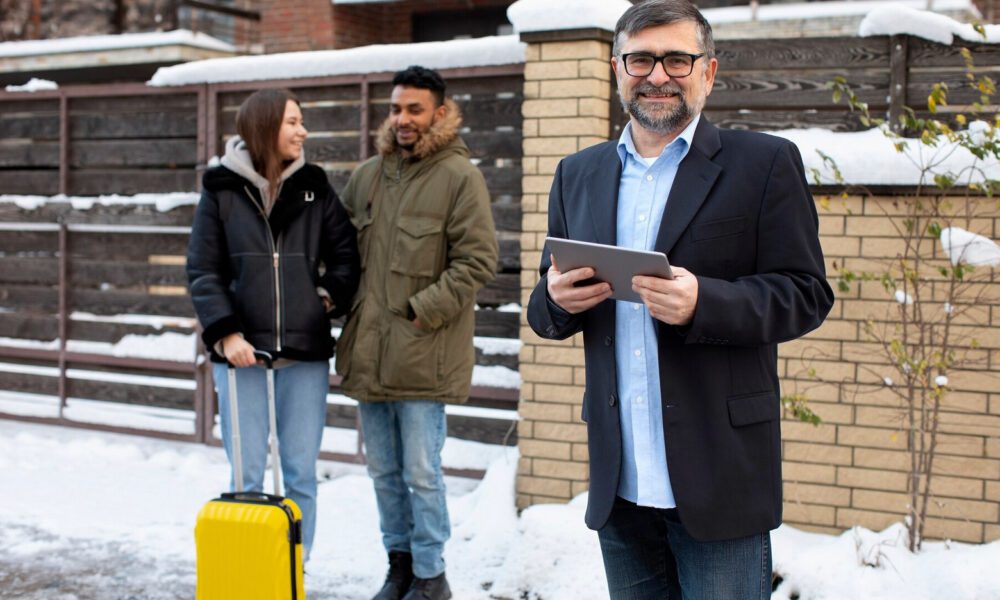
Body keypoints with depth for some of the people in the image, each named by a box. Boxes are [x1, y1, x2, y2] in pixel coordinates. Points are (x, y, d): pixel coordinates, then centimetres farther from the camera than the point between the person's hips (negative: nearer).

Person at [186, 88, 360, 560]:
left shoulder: (314, 188, 8)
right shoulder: (221, 190, 2)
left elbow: (346, 252, 11)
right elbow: (203, 272, -1)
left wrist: (330, 297, -4)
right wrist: (225, 333, -12)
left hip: (306, 353, 2)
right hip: (242, 353, -2)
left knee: (301, 475, 5)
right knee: (247, 477, 3)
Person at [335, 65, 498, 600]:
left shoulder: (459, 176, -8)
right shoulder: (368, 175, 10)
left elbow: (478, 259, -12)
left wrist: (423, 311, -15)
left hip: (423, 354, -6)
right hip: (369, 350, 6)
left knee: (421, 471, 0)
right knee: (383, 469, 16)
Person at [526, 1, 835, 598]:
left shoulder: (764, 163, -1)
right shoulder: (578, 174, 13)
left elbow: (807, 294, -6)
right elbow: (547, 314, 14)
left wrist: (703, 302, -23)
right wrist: (558, 298, -10)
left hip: (719, 481, -4)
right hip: (618, 482, 4)